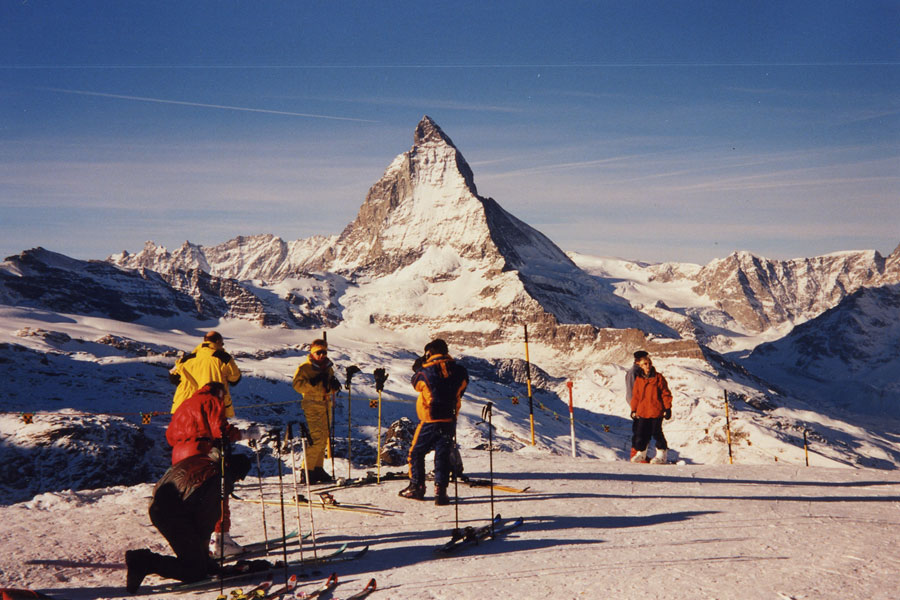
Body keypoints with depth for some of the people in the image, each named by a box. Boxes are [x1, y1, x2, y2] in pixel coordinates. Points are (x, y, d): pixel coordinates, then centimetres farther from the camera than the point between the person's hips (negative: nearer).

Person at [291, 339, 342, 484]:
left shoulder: (328, 367, 17)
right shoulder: (305, 367, -4)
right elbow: (297, 385, -16)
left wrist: (333, 385, 2)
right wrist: (314, 382, -25)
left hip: (326, 404, 7)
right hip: (312, 405, -7)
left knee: (324, 438, 10)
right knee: (316, 438, -14)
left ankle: (318, 468, 21)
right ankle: (307, 471, -6)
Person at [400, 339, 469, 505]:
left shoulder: (425, 372, -11)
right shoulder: (459, 371, -2)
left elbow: (416, 383, 11)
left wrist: (419, 368, 25)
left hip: (430, 421, -3)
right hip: (450, 421, 3)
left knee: (416, 453, 15)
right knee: (443, 456, 8)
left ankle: (416, 487, 21)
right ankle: (440, 490, 0)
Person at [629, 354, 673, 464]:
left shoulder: (658, 377, -1)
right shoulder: (638, 379, 8)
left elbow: (665, 393, 0)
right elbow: (635, 395, 14)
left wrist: (667, 408, -4)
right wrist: (634, 410, 12)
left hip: (656, 411, -3)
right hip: (642, 411, 3)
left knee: (656, 432, -1)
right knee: (640, 433, 5)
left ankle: (662, 454, 13)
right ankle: (641, 453, 22)